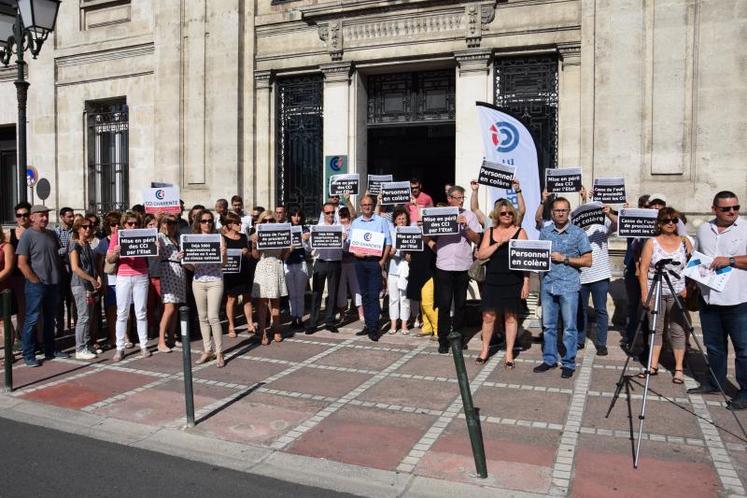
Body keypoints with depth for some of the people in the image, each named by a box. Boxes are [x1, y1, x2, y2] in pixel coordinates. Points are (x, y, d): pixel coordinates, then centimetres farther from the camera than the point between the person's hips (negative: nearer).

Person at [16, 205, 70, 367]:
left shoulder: (51, 234, 10)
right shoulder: (27, 235, -9)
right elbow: (22, 264, -13)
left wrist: (59, 278, 9)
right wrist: (36, 281, -14)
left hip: (53, 284, 6)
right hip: (36, 285, -6)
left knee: (50, 319, 15)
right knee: (32, 320, -1)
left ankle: (50, 350, 25)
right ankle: (28, 355, 7)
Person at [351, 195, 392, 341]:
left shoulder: (381, 221, 2)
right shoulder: (355, 222, 12)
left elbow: (388, 243, 0)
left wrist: (383, 261, -9)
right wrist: (355, 252, -8)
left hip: (375, 261, -4)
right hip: (360, 261, 4)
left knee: (374, 295, -7)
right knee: (364, 294, 8)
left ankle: (373, 328, -6)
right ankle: (368, 325, 16)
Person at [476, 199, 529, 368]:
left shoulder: (520, 232, 1)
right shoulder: (490, 232, 8)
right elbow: (481, 255, -1)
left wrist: (526, 282, -7)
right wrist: (499, 243, -12)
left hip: (513, 282, -2)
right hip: (492, 282, 2)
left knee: (511, 317, 5)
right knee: (488, 316, 5)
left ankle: (509, 353, 17)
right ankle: (485, 349, 24)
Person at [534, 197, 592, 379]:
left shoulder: (578, 233, -1)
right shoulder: (545, 232, 10)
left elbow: (587, 261, -2)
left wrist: (564, 258, -11)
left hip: (569, 286, -3)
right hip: (548, 284, 3)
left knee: (569, 327, 2)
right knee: (548, 325, 10)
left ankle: (569, 363, 12)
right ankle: (549, 359, 21)